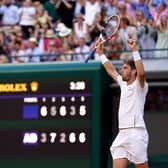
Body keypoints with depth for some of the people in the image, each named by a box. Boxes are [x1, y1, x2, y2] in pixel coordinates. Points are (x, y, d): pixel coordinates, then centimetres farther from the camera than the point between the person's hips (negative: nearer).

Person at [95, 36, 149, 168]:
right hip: (122, 134, 7)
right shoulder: (124, 84, 19)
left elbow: (141, 73, -24)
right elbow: (111, 71, 34)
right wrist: (101, 53, 37)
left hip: (136, 133, -7)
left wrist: (134, 50, -23)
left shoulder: (139, 85, -3)